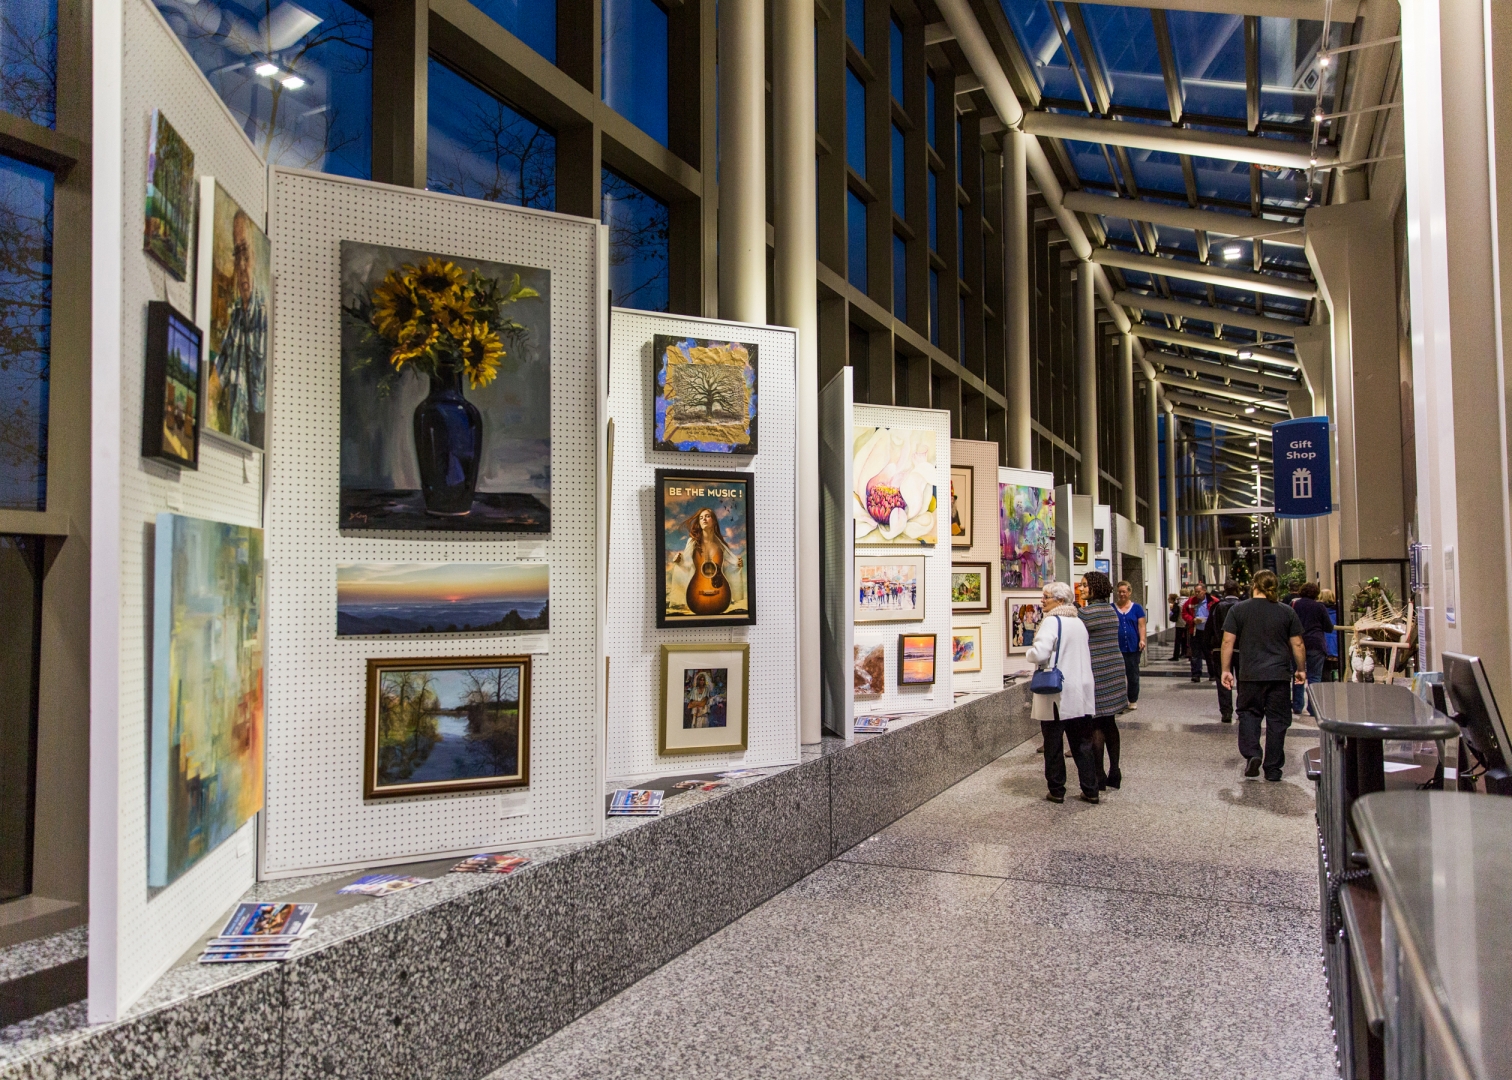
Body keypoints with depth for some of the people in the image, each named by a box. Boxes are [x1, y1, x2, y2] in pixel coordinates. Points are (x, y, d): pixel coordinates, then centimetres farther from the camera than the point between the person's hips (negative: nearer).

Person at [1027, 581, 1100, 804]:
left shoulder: (1052, 621, -14)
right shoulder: (1079, 623, 11)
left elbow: (1040, 653, -24)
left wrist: (1030, 653, -5)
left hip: (1056, 693, -7)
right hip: (1081, 693, 7)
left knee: (1053, 745, 4)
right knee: (1082, 744, 12)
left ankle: (1057, 791, 10)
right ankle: (1090, 790, 15)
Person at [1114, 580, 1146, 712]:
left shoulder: (1137, 608, 5)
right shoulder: (1112, 608, 6)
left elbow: (1141, 626, 3)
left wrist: (1142, 640, -11)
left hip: (1133, 646, 0)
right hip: (1116, 646, 0)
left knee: (1133, 674, 7)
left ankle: (1133, 700, 18)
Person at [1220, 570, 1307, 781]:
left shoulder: (1239, 610, 0)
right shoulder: (1287, 612, 3)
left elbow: (1228, 642, -3)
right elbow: (1297, 644, 5)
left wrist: (1226, 670, 3)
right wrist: (1301, 669, 17)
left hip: (1250, 674, -1)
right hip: (1280, 674, 1)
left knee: (1249, 713, 13)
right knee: (1277, 720, 8)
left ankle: (1251, 755, -5)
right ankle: (1272, 768, 12)